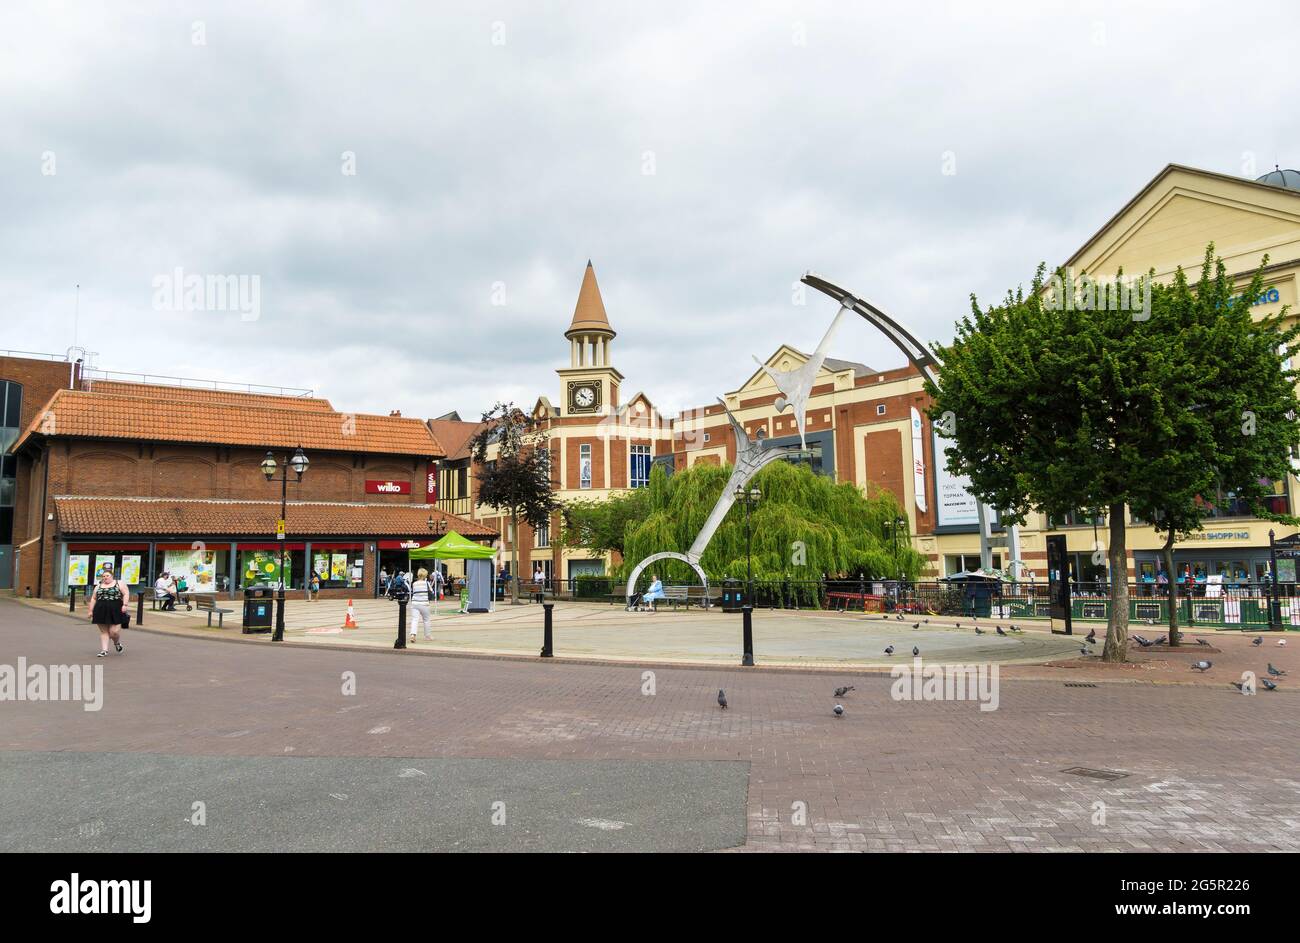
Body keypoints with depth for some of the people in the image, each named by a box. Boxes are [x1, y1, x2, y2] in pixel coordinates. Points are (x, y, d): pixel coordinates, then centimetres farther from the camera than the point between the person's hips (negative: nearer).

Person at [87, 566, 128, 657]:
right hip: (101, 611, 4)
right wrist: (90, 610, 11)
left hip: (115, 611, -4)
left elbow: (126, 594, -3)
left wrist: (125, 605, -15)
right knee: (104, 632, 4)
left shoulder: (119, 583, 4)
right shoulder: (98, 586, 16)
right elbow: (93, 599, 17)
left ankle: (117, 642, 23)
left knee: (114, 631, -7)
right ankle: (104, 650, 7)